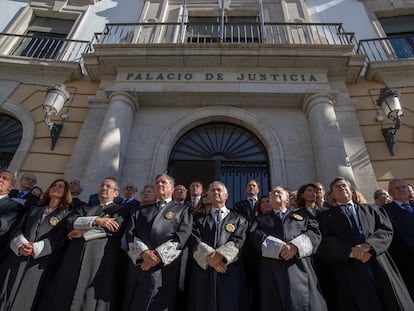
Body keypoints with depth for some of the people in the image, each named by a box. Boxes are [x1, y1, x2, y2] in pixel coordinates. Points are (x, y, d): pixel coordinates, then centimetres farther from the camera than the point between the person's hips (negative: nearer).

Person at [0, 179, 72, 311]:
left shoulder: (66, 214, 6)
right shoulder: (34, 210, 22)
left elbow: (60, 238, -6)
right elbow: (18, 230, 10)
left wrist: (36, 248, -16)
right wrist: (20, 246, -10)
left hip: (40, 262, -4)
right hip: (18, 259, 4)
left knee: (24, 300, -4)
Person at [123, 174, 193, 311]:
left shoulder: (183, 210, 9)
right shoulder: (141, 211, 19)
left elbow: (182, 237, -5)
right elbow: (130, 234, 5)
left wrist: (158, 254, -15)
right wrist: (144, 252, -14)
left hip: (165, 268, -3)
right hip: (138, 266, 3)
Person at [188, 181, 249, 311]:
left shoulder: (238, 219, 13)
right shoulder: (199, 219, 16)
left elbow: (237, 241, -3)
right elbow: (195, 242, 1)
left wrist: (220, 255, -19)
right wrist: (209, 257, -17)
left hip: (229, 271, -1)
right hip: (203, 271, 1)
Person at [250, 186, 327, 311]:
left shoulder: (302, 214, 22)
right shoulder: (261, 220, 21)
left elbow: (314, 233, 5)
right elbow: (257, 238, 2)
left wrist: (296, 246, -13)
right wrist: (279, 248, -15)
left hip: (300, 266, 0)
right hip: (272, 271, 0)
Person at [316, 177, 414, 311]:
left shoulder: (368, 209, 20)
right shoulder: (326, 216, 10)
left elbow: (387, 229, 5)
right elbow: (324, 241, -4)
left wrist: (369, 245, -14)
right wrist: (350, 251, -18)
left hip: (380, 266, 3)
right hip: (349, 271, -2)